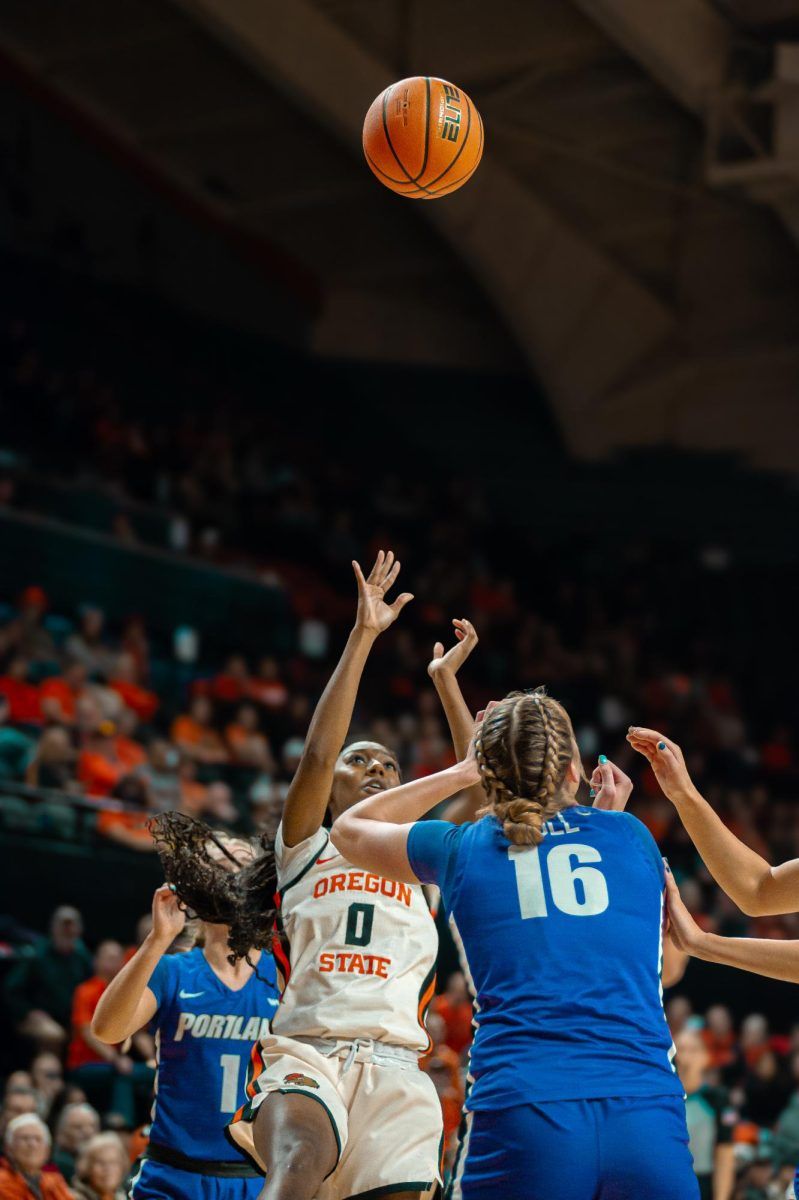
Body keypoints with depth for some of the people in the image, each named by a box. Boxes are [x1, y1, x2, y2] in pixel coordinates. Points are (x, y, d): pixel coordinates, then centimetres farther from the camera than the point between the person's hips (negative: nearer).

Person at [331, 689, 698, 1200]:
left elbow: (349, 828, 33)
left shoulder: (461, 849, 13)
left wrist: (462, 772, 37)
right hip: (647, 1114, 1)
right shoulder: (629, 834, 14)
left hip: (521, 1115, 0)